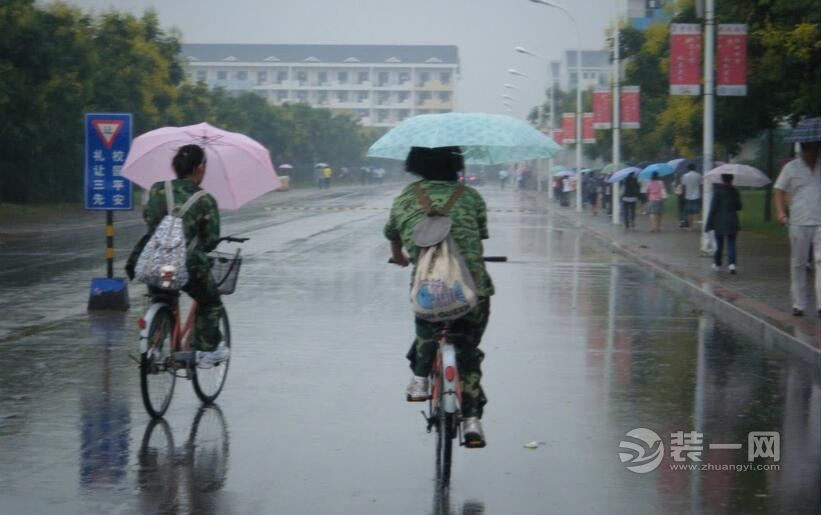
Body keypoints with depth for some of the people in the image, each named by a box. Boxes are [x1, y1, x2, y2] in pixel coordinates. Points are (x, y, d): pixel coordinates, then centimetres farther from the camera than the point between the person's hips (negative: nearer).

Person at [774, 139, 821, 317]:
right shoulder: (791, 168, 4)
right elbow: (779, 190, 8)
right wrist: (780, 211, -7)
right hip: (798, 223, 0)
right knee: (798, 264, 6)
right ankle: (799, 304, 15)